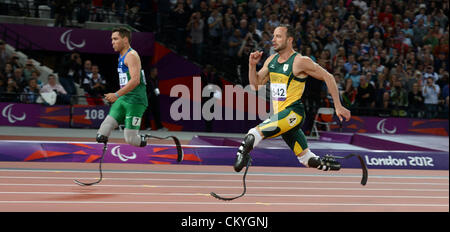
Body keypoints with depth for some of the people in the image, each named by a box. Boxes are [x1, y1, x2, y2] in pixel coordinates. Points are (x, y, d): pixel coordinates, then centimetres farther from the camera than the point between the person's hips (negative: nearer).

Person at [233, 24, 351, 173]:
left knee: (254, 133, -30)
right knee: (307, 159, 16)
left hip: (293, 113, -8)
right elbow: (256, 85, 14)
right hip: (280, 115, 8)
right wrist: (252, 65, -4)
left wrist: (338, 107, -7)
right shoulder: (271, 60, 10)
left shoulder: (300, 62, -12)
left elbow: (328, 77, -7)